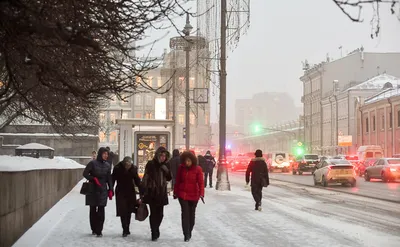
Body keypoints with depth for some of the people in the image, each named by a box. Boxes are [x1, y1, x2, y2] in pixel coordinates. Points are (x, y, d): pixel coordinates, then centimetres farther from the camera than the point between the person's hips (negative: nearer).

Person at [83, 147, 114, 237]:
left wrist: (110, 190, 6)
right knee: (93, 210, 6)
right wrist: (93, 179, -16)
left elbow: (109, 179, 11)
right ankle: (94, 229, 19)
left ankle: (99, 230, -3)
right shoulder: (93, 163, -5)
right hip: (92, 189, -2)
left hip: (103, 190, 2)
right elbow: (85, 173, -4)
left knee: (101, 211, -6)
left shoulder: (107, 165, 7)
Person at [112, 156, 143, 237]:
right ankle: (125, 230, -6)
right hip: (120, 193, -2)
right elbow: (113, 179, -4)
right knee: (123, 211, -9)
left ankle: (127, 229, 20)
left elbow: (137, 181, -1)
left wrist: (141, 192, -5)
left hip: (130, 192, 2)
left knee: (129, 211, 7)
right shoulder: (117, 168, -14)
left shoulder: (133, 169, -8)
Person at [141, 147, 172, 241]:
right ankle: (154, 233, 1)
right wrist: (144, 191, -11)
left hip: (162, 193, 4)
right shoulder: (151, 164, -7)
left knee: (160, 214, 9)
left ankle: (156, 230, 30)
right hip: (152, 192, -4)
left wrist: (167, 171, -9)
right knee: (153, 213, -7)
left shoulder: (166, 165, 5)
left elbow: (169, 178, 10)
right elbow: (145, 178, -7)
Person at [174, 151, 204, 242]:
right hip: (182, 194, 0)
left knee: (191, 214, 13)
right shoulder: (181, 168, -4)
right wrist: (175, 192, 9)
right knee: (185, 213, -6)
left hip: (193, 195, 0)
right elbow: (178, 181, 5)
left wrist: (201, 194, -22)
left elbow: (201, 182, -12)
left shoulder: (198, 169, -10)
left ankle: (189, 232, 29)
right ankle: (186, 235, -7)